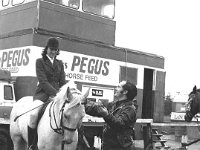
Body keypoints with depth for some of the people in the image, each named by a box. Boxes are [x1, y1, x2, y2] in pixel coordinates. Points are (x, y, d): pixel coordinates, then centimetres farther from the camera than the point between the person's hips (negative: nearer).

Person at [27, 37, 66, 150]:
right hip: (43, 92, -4)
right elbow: (43, 81, -8)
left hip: (57, 92, 5)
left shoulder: (60, 63, 17)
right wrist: (55, 93, -20)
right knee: (34, 114, -28)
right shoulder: (40, 61, 3)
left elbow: (63, 81, 10)